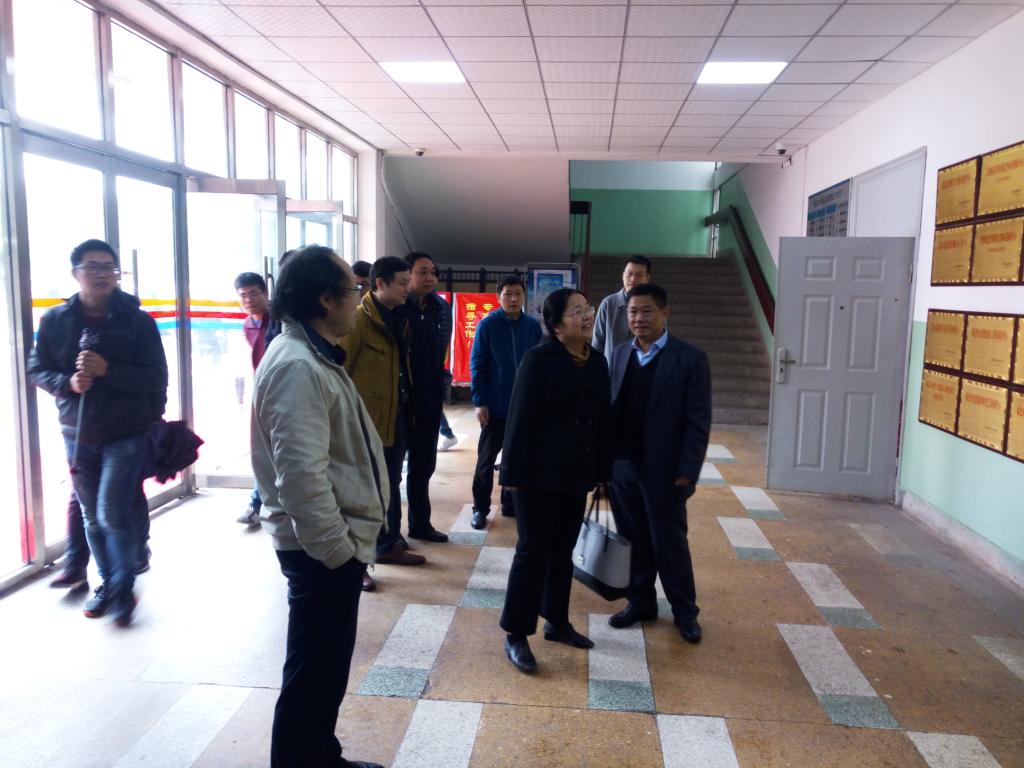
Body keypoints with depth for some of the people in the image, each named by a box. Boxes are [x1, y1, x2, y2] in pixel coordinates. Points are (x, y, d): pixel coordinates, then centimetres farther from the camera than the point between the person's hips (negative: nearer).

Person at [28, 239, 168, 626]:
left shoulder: (137, 321, -7)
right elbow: (37, 370, 6)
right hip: (78, 435, 4)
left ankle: (124, 588, 12)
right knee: (92, 517, 13)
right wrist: (67, 382, -15)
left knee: (112, 514, -8)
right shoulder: (55, 320, 0)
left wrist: (108, 370, -24)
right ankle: (108, 583, 31)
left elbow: (156, 378, -11)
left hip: (126, 435, -3)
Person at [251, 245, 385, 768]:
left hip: (334, 540, 11)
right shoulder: (297, 366, -22)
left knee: (327, 666, 23)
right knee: (313, 672, 4)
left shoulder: (314, 356, 13)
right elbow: (302, 475, -28)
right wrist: (336, 548, -20)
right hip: (322, 549, -11)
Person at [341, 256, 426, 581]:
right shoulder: (359, 319, -14)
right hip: (368, 419, -8)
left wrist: (409, 409, 14)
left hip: (397, 416, 8)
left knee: (391, 486, 18)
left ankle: (388, 545, 33)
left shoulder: (400, 317, 10)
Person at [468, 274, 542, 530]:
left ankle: (511, 504, 27)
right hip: (495, 405, -3)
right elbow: (476, 365, -7)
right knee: (486, 459, 7)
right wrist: (479, 402, -11)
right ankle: (480, 509, 18)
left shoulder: (533, 326, 0)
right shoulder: (487, 325, -7)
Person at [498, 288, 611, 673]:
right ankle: (516, 635, 13)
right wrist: (513, 472, -15)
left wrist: (603, 470, 10)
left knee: (563, 550, 16)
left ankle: (557, 622, 32)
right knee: (533, 551, 1)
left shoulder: (598, 361, 6)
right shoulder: (539, 358, -12)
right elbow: (520, 417, -14)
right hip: (539, 473, -6)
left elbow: (603, 418, 10)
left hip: (577, 475, 6)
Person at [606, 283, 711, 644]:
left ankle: (685, 611, 26)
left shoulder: (690, 358, -8)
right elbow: (610, 406, 7)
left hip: (663, 469, -4)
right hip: (621, 465, 4)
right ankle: (640, 602, 31)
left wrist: (687, 470, -14)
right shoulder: (620, 353, 7)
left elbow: (698, 421, -10)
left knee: (670, 543, 8)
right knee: (633, 541, 14)